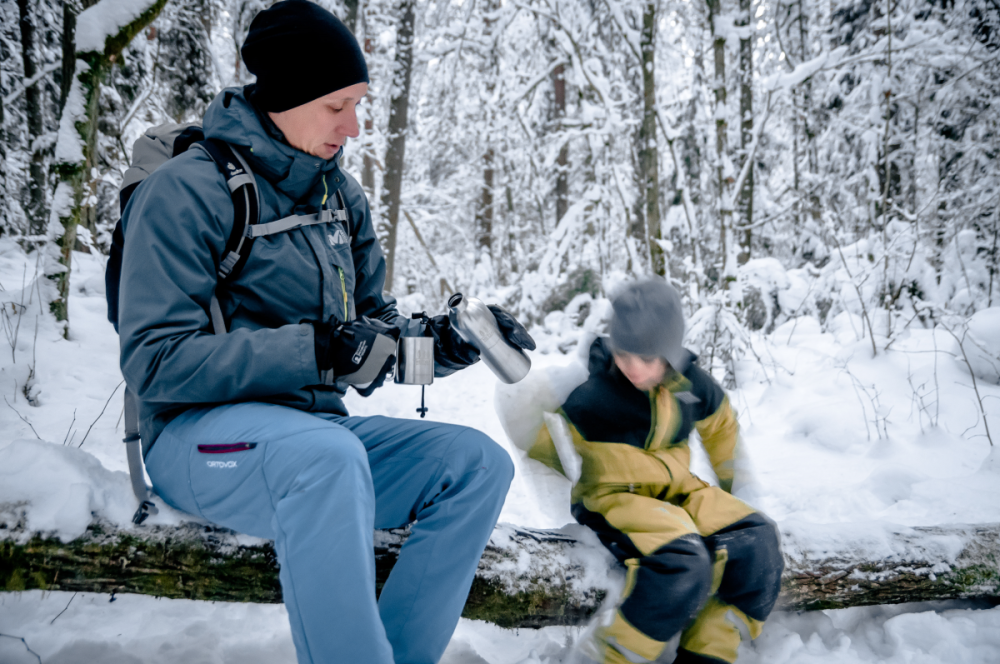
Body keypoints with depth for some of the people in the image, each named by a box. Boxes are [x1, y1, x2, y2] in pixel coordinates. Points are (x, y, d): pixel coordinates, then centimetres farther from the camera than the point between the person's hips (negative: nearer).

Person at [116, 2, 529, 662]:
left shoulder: (342, 196, 10)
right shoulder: (185, 192, -11)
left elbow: (372, 320, 14)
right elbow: (155, 360, -18)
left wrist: (444, 340, -7)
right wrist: (315, 352, -26)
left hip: (316, 428, 7)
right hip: (201, 434, -6)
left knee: (479, 461, -11)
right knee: (330, 453, -38)